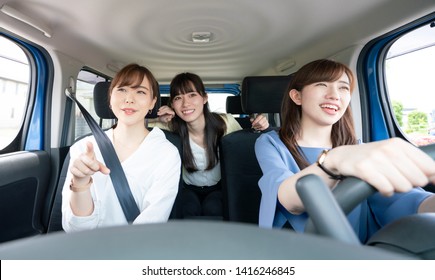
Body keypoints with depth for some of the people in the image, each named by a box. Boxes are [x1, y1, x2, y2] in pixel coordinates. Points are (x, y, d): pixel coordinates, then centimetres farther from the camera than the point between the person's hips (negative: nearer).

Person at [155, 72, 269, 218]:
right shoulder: (173, 129, -19)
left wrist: (258, 130, -27)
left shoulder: (225, 122, -20)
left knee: (211, 209, -29)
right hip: (189, 189, 1)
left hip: (219, 187, 0)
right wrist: (161, 122, -24)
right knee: (190, 210, -29)